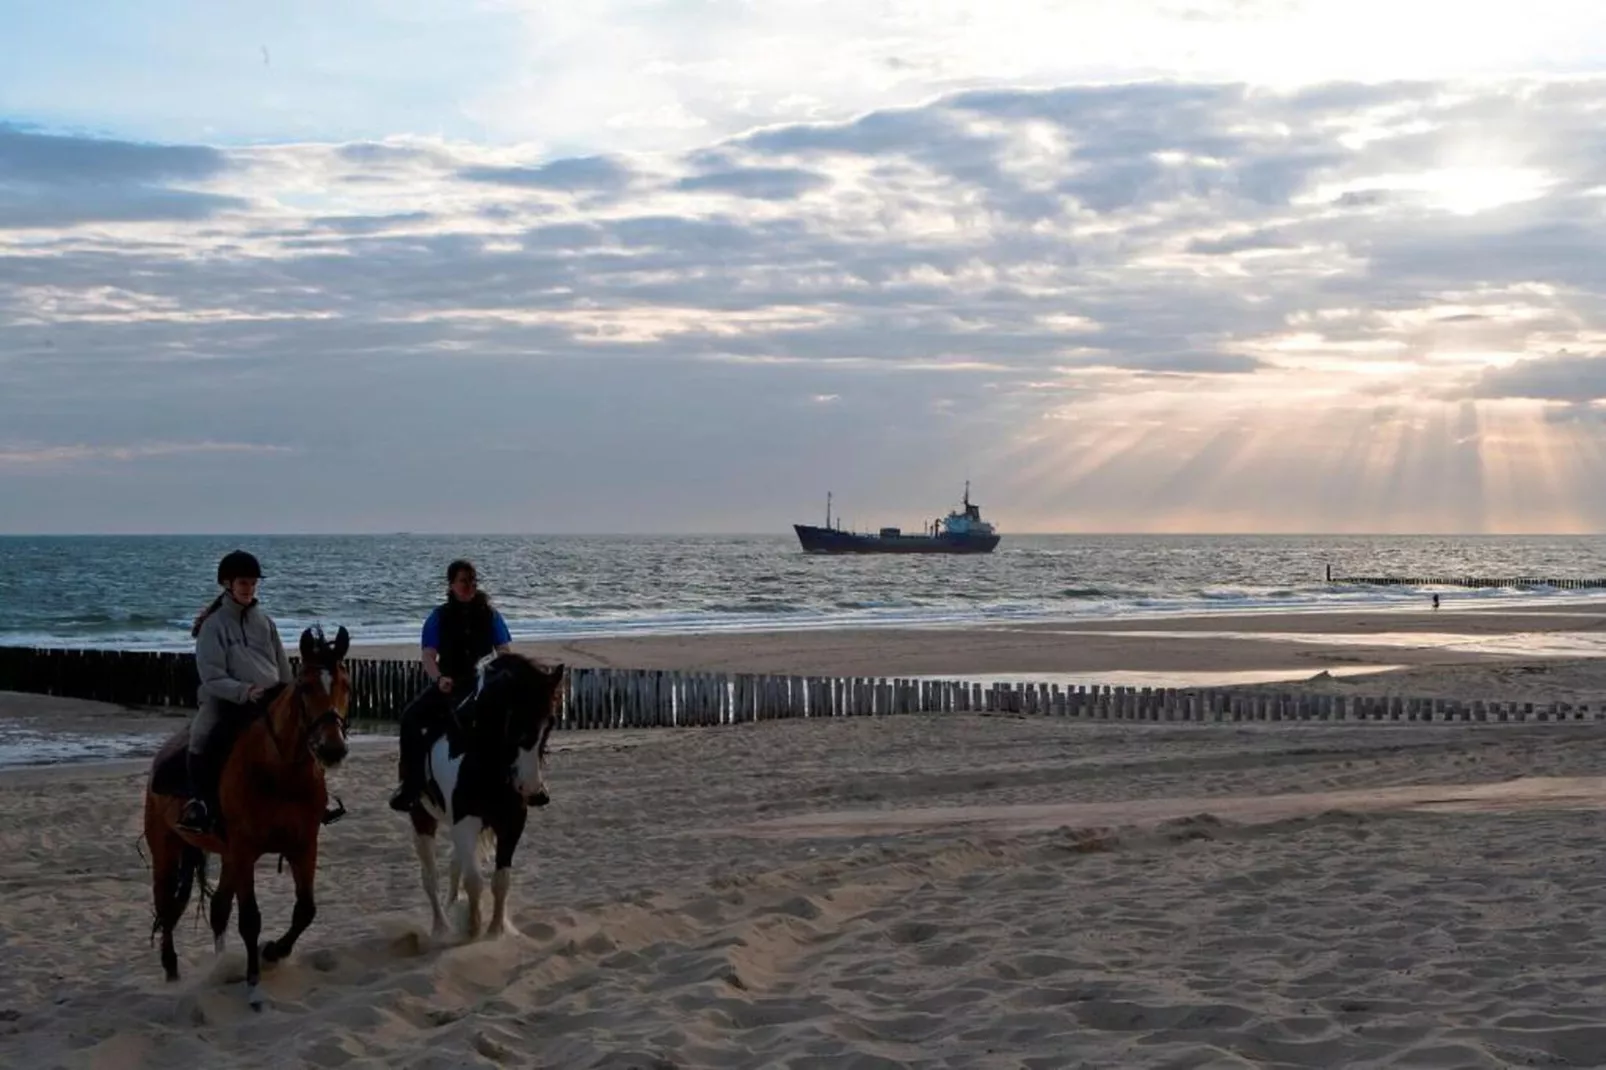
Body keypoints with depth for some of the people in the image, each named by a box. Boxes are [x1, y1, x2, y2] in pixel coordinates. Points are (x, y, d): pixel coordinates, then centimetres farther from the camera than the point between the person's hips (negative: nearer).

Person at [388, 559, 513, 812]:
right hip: (448, 684, 0)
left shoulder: (489, 614, 6)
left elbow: (504, 651, 3)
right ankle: (411, 784, -18)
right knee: (411, 716, -24)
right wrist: (439, 678, -25)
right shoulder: (440, 616, 4)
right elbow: (428, 655, -5)